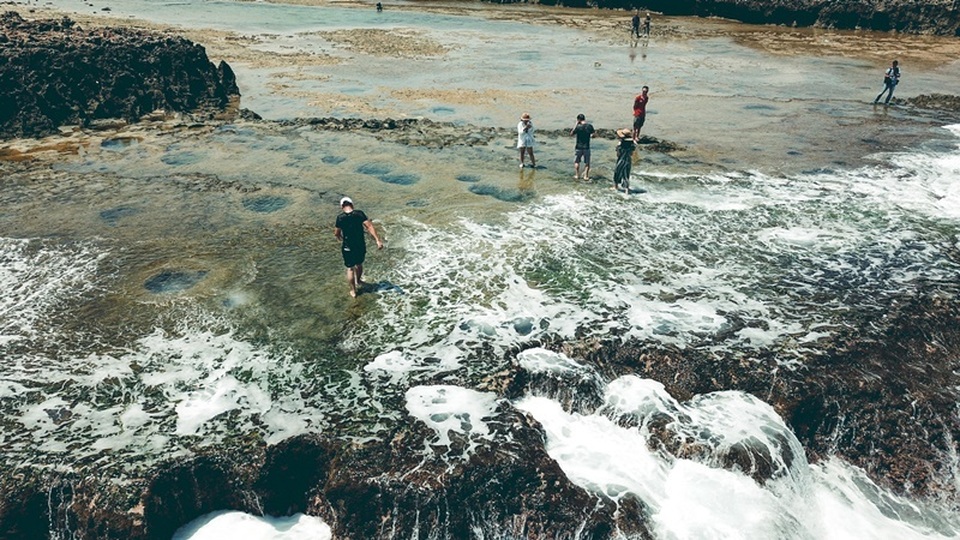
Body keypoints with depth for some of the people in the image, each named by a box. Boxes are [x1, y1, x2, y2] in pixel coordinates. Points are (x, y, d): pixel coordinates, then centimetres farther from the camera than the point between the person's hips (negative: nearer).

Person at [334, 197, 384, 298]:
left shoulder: (340, 217, -12)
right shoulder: (359, 213, -11)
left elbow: (337, 233, -2)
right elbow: (369, 226, -19)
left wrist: (339, 237, 22)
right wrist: (378, 240, -22)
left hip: (348, 247, -2)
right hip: (360, 245, 2)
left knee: (350, 268, 14)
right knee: (359, 264, 26)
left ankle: (353, 291, 21)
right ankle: (358, 281, 50)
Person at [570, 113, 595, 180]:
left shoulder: (578, 127, -14)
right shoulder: (590, 126, -6)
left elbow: (571, 134, -1)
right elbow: (593, 134, 4)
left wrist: (576, 124, -1)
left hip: (579, 147, -2)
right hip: (587, 147, 2)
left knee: (576, 161, 15)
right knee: (587, 162, 11)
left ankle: (577, 175, 15)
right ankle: (586, 176, 11)